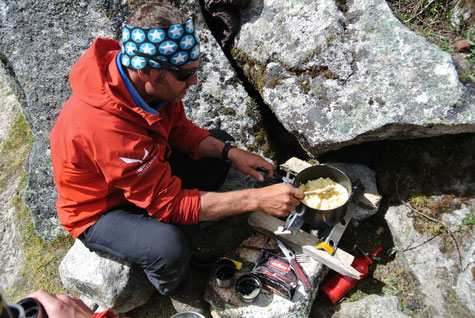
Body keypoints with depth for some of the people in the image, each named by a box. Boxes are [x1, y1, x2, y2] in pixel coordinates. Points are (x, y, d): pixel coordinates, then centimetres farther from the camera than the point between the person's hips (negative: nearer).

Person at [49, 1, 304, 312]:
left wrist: (232, 153, -18)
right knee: (169, 246, -36)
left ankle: (184, 233, 3)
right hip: (99, 210, -7)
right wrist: (258, 198, -35)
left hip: (144, 169, 8)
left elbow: (180, 130, -2)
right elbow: (170, 202, -35)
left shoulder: (148, 81, -18)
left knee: (221, 143, 3)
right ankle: (173, 290, 3)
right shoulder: (106, 126, -41)